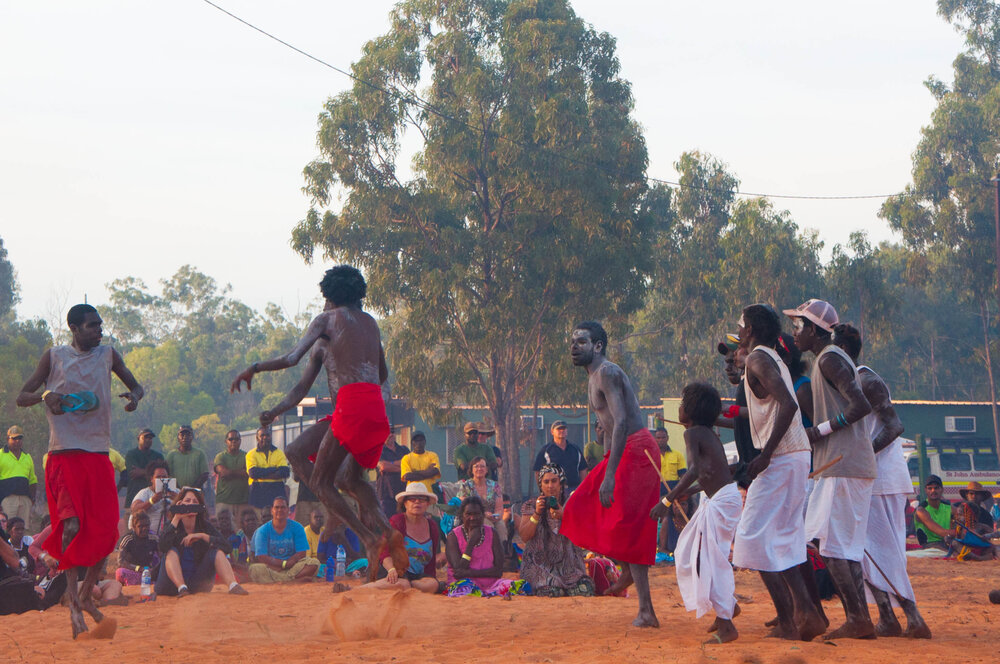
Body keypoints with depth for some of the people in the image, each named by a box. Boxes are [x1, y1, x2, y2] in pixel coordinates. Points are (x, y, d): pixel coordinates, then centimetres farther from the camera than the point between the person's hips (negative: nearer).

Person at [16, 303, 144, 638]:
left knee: (105, 531, 0)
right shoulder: (54, 357, 2)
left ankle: (86, 596, 18)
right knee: (72, 524, -18)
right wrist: (45, 396, -19)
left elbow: (136, 385, 20)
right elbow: (21, 397, 2)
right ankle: (72, 599, -11)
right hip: (64, 454, -4)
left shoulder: (107, 354, 9)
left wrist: (134, 396, -4)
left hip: (99, 453, 4)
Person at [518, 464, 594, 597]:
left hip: (568, 563, 2)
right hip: (540, 564, -2)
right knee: (552, 592, -28)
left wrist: (563, 517, -21)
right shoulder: (530, 506, 7)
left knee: (584, 590, -22)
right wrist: (537, 513, -17)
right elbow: (524, 536, -5)